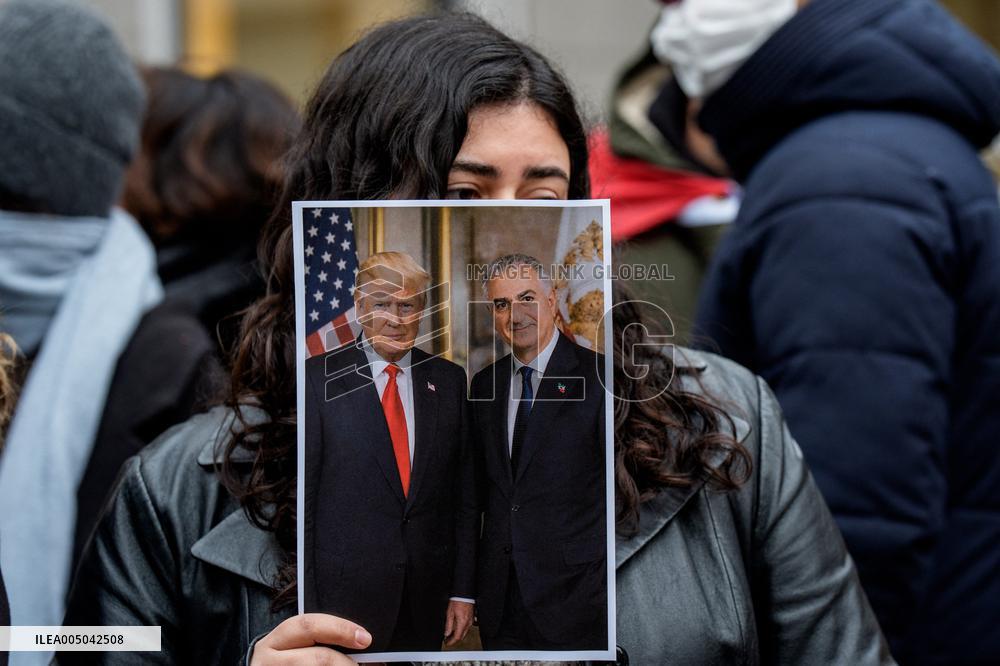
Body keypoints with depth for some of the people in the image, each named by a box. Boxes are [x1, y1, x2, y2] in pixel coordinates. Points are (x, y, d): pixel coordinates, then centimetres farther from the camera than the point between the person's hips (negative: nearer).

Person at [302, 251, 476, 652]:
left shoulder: (448, 380, 8)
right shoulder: (320, 377, -3)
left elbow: (465, 493, 11)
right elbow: (302, 494, -5)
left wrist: (464, 590, 7)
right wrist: (306, 606, -9)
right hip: (345, 587, -3)